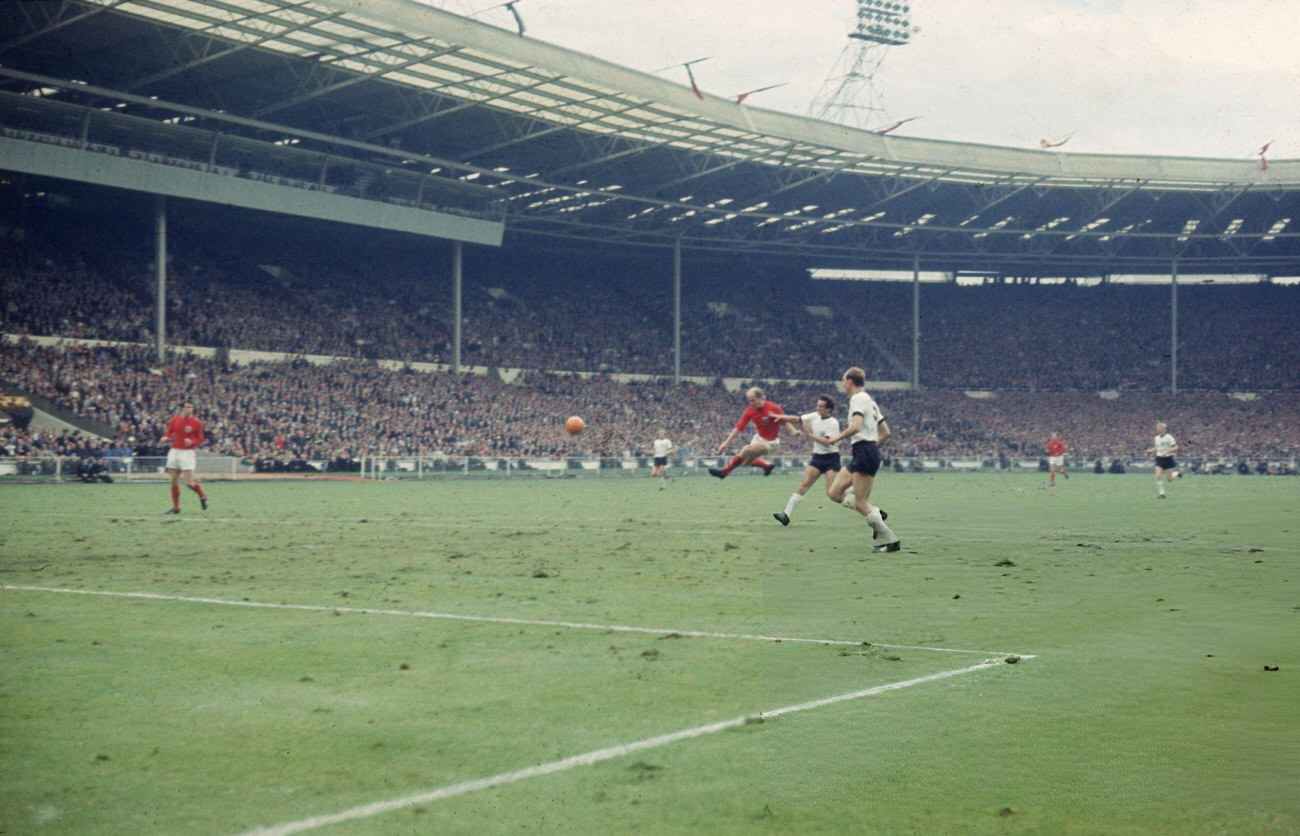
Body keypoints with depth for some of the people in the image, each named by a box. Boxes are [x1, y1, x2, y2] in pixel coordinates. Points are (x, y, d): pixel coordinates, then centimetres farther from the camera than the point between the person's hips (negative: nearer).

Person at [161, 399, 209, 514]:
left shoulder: (197, 423, -4)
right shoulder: (174, 420, 5)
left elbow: (200, 439, 0)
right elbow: (169, 434, 15)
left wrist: (192, 442, -20)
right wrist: (165, 439, -8)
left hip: (187, 452, -4)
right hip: (174, 452, 4)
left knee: (189, 482, -12)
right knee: (174, 481, 4)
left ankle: (203, 497, 16)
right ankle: (176, 507, 14)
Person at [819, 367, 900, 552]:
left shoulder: (857, 398, -8)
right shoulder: (870, 401, 22)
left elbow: (856, 426, -23)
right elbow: (886, 432, 21)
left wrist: (838, 437, -10)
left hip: (864, 451, -10)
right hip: (872, 450, 10)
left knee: (860, 504, -10)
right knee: (835, 493, 9)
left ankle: (891, 540, -7)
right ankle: (876, 514, 2)